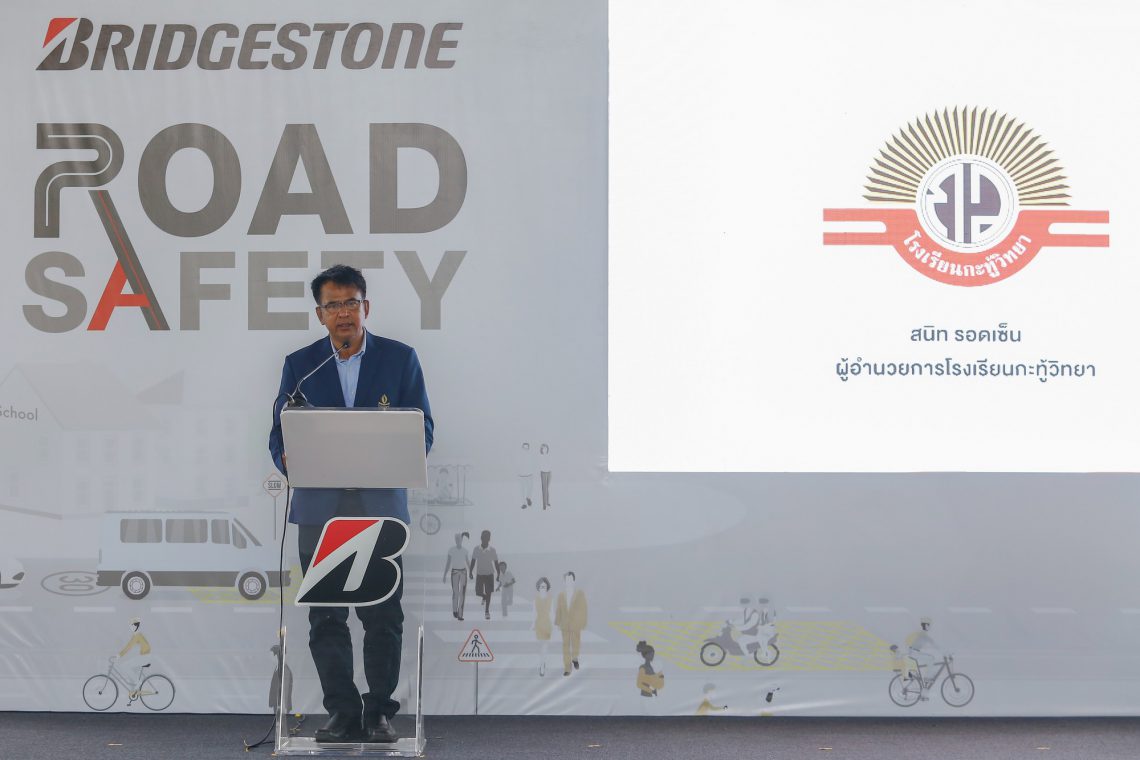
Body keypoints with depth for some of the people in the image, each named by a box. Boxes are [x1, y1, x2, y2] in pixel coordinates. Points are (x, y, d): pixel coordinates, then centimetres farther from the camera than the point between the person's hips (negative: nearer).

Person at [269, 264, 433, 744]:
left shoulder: (400, 359, 6)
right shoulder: (299, 364, 10)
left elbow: (423, 429, 4)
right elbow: (280, 433, 8)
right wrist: (289, 460, -14)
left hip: (380, 508, -1)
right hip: (320, 510, 1)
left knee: (383, 617, 0)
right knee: (325, 619, 3)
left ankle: (379, 712, 11)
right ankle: (342, 714, 12)